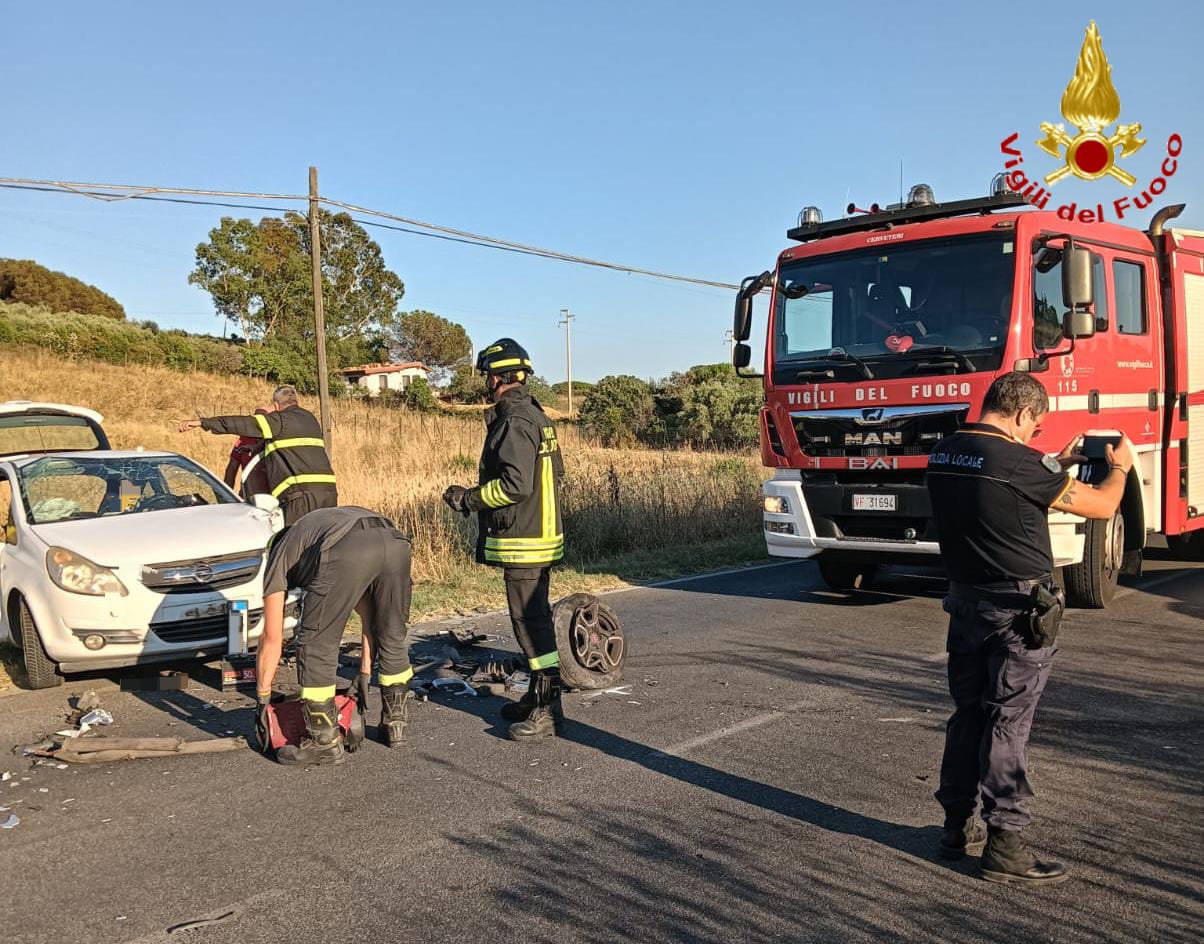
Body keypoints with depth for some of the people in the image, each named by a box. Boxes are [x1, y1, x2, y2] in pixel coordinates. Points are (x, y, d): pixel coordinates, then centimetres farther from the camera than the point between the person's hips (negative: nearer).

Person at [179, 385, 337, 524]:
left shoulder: (281, 421, 0)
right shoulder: (309, 418, 24)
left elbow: (246, 424, -5)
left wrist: (203, 423, -4)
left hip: (303, 492, -8)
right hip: (328, 490, 8)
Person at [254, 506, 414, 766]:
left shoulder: (279, 557, 32)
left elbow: (272, 639, 29)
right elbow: (370, 614, 45)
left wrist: (262, 700, 38)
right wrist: (365, 673, 51)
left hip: (348, 551, -6)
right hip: (396, 542, 6)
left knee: (316, 646, 12)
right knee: (392, 639, 26)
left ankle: (325, 742, 19)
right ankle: (395, 725, 37)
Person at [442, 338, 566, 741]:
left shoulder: (514, 422, -17)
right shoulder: (538, 417, 14)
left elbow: (516, 484, -24)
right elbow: (555, 474, 19)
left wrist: (470, 498, -12)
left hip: (523, 541, -10)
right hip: (542, 532, 10)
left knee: (530, 621, -6)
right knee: (535, 618, 17)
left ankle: (549, 708, -1)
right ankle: (538, 696, 27)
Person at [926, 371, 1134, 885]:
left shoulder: (942, 455, 2)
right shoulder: (1019, 462, -20)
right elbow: (1102, 505, -9)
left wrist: (1058, 465, 24)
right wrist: (1120, 465, 11)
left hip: (965, 601, 7)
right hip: (1019, 610, -7)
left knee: (967, 714, 16)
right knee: (1008, 724, 0)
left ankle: (958, 827, 26)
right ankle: (1004, 844, 8)